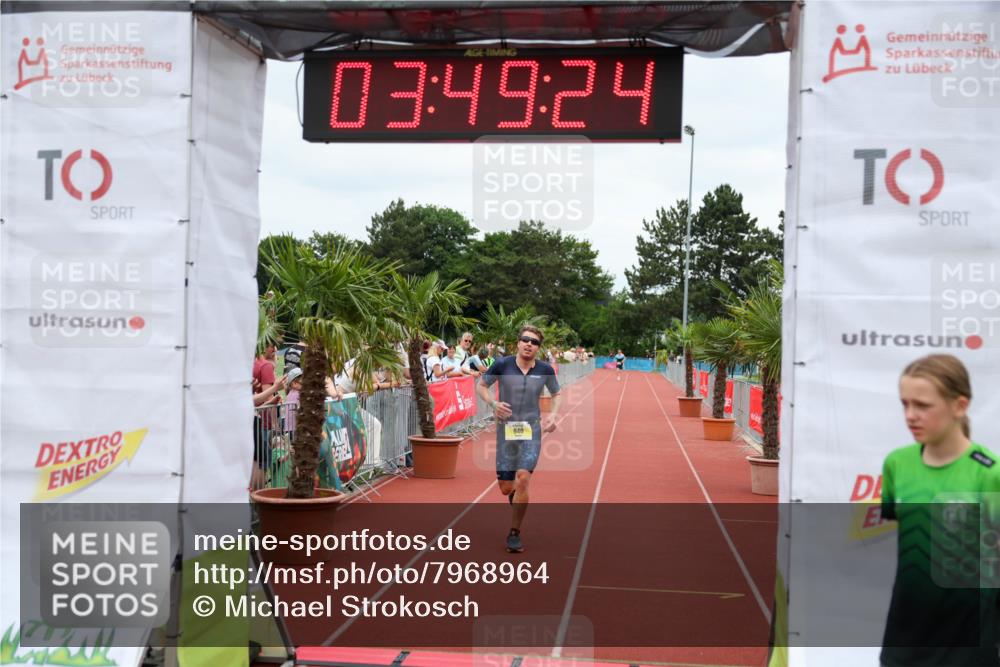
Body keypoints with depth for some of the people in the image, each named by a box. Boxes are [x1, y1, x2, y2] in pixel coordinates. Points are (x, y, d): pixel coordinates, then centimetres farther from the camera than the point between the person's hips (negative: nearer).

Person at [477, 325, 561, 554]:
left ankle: (514, 533, -3)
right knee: (505, 487, 3)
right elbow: (481, 386, 7)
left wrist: (553, 414, -3)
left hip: (531, 430, 0)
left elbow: (556, 394, 15)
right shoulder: (502, 365, -5)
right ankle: (518, 498, 44)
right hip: (506, 430, 0)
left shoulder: (545, 370, -1)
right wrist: (493, 403, -12)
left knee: (523, 479, -19)